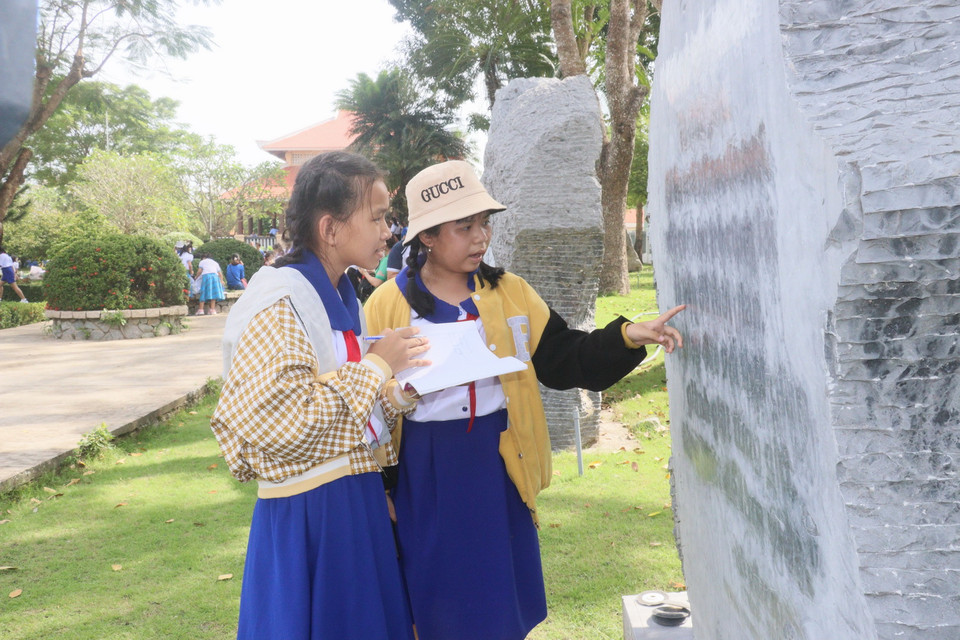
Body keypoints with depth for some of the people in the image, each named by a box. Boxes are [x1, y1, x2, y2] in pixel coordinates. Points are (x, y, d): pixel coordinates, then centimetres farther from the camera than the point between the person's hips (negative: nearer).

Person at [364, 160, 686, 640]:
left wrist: (627, 337, -12)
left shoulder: (510, 294, 5)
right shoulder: (387, 305, -4)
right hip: (425, 476, -2)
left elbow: (561, 359, 0)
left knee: (500, 600, 12)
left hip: (497, 467, 3)